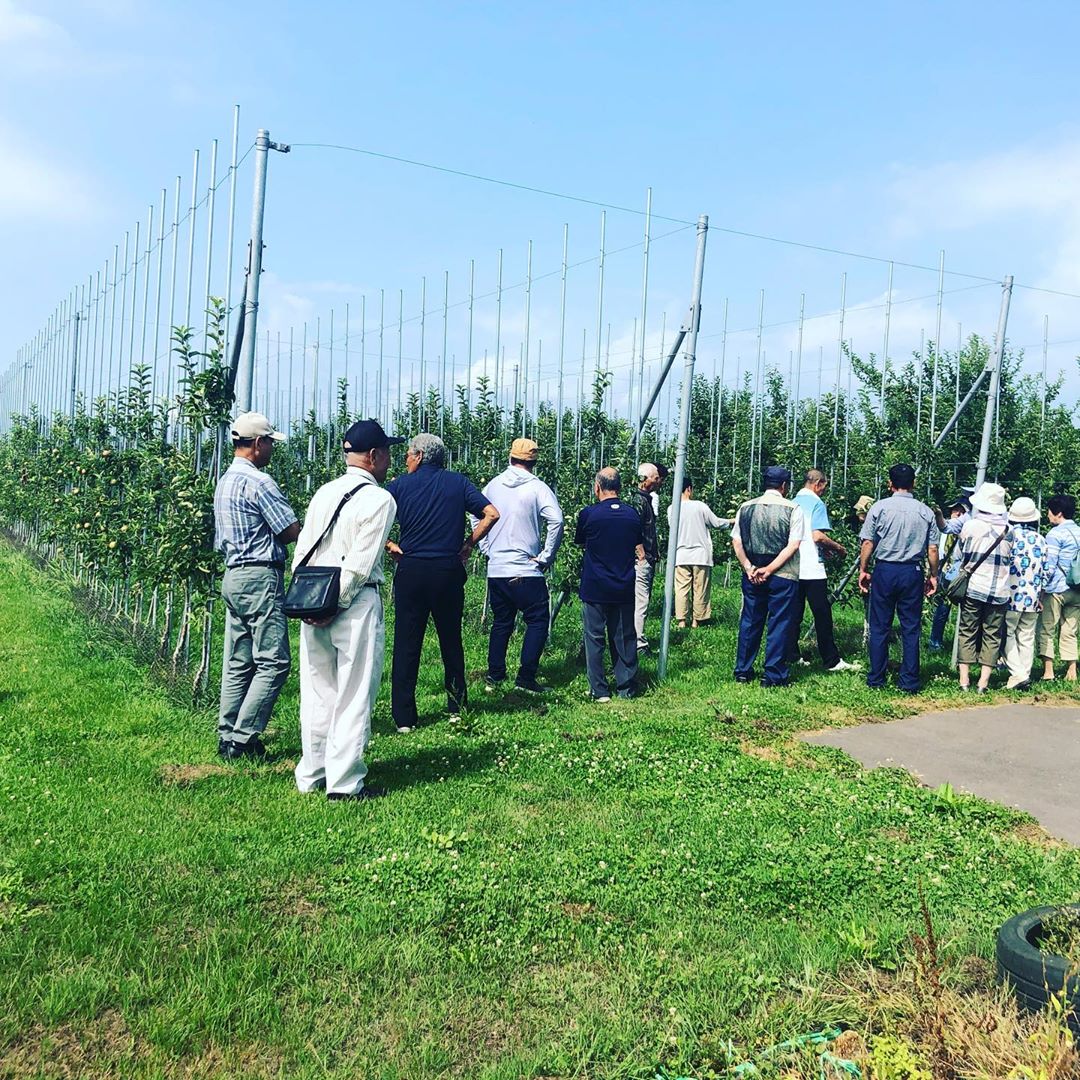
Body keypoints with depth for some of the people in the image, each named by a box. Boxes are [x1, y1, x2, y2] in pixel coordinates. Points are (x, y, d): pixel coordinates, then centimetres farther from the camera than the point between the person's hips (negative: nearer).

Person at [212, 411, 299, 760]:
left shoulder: (224, 482, 17)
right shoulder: (258, 482, -13)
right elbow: (293, 532, -14)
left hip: (233, 575, 10)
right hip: (260, 577, -10)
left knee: (238, 663, 12)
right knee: (273, 662, -5)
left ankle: (227, 738, 15)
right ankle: (243, 738, -5)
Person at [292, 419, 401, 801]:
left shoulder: (324, 493, 11)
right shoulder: (379, 499, -9)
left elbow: (302, 550, 8)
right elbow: (359, 564, -15)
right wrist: (336, 606, -10)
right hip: (356, 604, -6)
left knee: (316, 693, 14)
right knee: (354, 696, 2)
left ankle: (311, 776, 23)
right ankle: (344, 783, 6)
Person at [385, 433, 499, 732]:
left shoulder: (399, 485, 2)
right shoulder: (458, 482, 5)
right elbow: (491, 514, -3)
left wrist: (389, 545, 5)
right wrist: (469, 544, 4)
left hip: (411, 571, -1)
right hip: (449, 570, 1)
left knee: (406, 643, 5)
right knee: (451, 640, 16)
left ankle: (404, 717, 7)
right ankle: (457, 706, 23)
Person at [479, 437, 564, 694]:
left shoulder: (494, 485, 6)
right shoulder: (537, 488, -8)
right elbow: (556, 521, -20)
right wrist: (546, 557, -11)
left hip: (496, 570, 5)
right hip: (526, 571, -5)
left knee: (501, 623, 18)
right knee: (538, 622, 5)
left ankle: (493, 677, 23)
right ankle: (525, 678, 1)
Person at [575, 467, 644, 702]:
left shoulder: (589, 514, -10)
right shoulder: (632, 514, 1)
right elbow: (640, 553, 6)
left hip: (594, 588, -3)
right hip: (624, 588, 3)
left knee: (594, 638, 5)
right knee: (625, 637, 11)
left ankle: (599, 691, 5)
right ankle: (626, 689, 16)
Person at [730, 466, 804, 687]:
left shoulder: (746, 507, 4)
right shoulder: (793, 509, -6)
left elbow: (736, 542, 0)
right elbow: (793, 546, -12)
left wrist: (749, 568, -5)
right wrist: (769, 569, -13)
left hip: (752, 575, 4)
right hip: (783, 576, -4)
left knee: (749, 622, 14)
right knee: (779, 624, 4)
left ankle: (742, 671, 19)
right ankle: (773, 675, 6)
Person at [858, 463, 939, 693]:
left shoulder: (880, 507, -4)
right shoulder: (926, 512, 2)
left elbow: (868, 543, -5)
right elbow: (932, 549, 2)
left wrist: (863, 570, 5)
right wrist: (933, 576, 13)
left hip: (884, 570, -1)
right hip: (912, 572, 1)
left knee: (879, 627, 6)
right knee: (910, 629, 7)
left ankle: (876, 680, 11)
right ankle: (909, 683, 10)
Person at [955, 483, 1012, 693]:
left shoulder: (971, 526, -7)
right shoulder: (1008, 530, -3)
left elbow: (961, 552, 10)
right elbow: (1011, 561, 10)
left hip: (973, 587, -1)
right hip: (999, 592, 1)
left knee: (967, 632, 9)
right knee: (992, 635, 8)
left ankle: (964, 679, 7)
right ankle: (984, 681, 4)